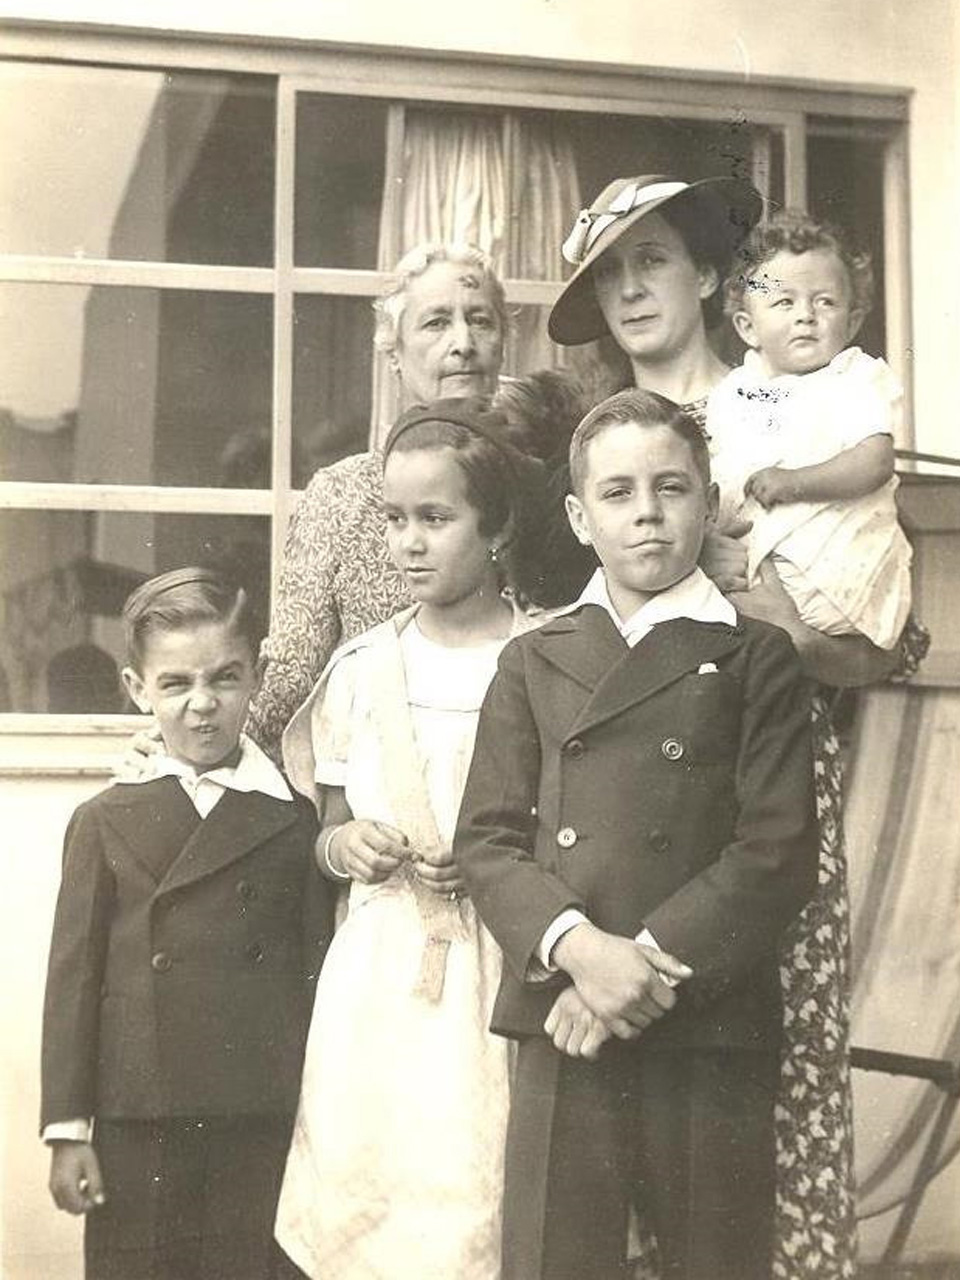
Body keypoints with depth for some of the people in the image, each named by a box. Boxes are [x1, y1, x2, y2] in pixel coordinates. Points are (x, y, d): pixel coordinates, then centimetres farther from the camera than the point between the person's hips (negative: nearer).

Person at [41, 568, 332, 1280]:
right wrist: (68, 1129, 1)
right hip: (138, 1126, 0)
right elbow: (74, 976, 3)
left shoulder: (293, 822, 3)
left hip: (264, 1126, 0)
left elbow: (317, 975, 5)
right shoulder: (105, 822, 4)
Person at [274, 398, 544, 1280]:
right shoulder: (363, 665, 6)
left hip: (498, 975, -3)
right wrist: (346, 845, -6)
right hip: (380, 977, 3)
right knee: (364, 1199, 6)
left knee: (477, 1197, -3)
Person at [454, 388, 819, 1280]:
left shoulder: (755, 660, 7)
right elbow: (485, 838, 4)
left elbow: (778, 848, -3)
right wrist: (577, 947, -13)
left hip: (710, 1028, -1)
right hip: (563, 1027, 1)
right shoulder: (534, 662, 14)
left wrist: (653, 959, -13)